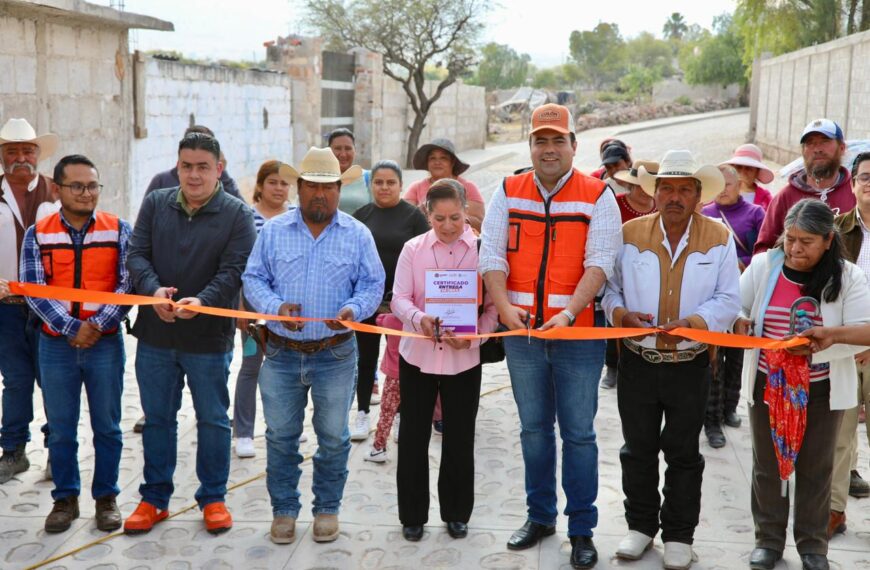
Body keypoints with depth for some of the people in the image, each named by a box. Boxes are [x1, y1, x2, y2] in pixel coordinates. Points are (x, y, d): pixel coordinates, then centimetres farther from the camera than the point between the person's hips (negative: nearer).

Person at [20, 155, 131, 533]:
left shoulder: (119, 231, 0)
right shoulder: (38, 235, 2)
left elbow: (128, 283, -5)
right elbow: (33, 290, -6)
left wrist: (98, 324, -16)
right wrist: (72, 328, -16)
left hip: (106, 343, 0)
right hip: (57, 345, 1)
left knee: (107, 426, 8)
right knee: (61, 428, 9)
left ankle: (106, 498, 21)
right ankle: (66, 499, 23)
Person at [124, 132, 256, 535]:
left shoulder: (238, 215, -5)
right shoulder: (155, 203, 4)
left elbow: (233, 271, -14)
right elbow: (136, 254, -1)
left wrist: (202, 301, -31)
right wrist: (154, 290, -21)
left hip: (209, 337, -3)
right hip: (155, 334, 3)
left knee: (213, 420, 10)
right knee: (157, 418, 13)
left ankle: (213, 498, 25)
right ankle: (154, 498, 27)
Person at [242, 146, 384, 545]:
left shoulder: (357, 234, 3)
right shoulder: (273, 231, 4)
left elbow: (373, 284, 3)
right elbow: (253, 278, 4)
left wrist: (353, 309, -17)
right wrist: (275, 306, -15)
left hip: (336, 355, 0)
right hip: (282, 353, 1)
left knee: (333, 438, 8)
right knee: (280, 436, 7)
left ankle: (327, 509, 25)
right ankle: (284, 510, 23)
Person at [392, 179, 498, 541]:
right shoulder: (413, 249, 1)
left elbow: (493, 306, -2)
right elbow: (399, 298, -4)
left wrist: (473, 336, -19)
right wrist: (419, 318, -25)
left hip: (464, 359, -1)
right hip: (417, 355, 1)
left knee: (460, 440, 9)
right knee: (413, 437, 7)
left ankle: (457, 513, 26)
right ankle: (413, 515, 22)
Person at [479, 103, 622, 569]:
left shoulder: (597, 196, -1)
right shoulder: (509, 193, 7)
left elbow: (599, 263, -10)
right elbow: (492, 254, 1)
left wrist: (570, 312, -23)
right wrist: (504, 306, -15)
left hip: (578, 335, -3)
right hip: (522, 332, 3)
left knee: (578, 433, 3)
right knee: (534, 429, 14)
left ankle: (582, 530, 15)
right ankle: (539, 516, 29)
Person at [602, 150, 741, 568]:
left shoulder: (718, 239, -2)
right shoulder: (630, 234, -1)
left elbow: (727, 300, -4)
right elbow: (609, 287, 5)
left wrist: (690, 322, -21)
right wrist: (620, 313, -16)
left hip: (690, 365, -1)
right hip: (637, 363, 1)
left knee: (683, 453, 10)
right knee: (638, 449, 12)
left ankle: (679, 536, 24)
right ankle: (641, 525, 29)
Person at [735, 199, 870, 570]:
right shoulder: (762, 266, -5)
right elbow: (735, 306, 4)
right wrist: (738, 322, -19)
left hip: (822, 391, -1)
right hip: (767, 386, 1)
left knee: (816, 469, 12)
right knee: (767, 465, 12)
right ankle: (769, 539, 28)